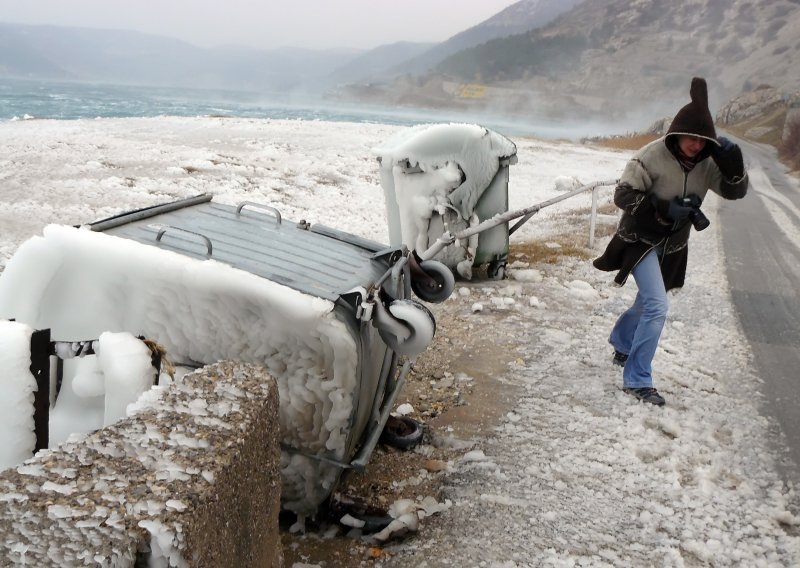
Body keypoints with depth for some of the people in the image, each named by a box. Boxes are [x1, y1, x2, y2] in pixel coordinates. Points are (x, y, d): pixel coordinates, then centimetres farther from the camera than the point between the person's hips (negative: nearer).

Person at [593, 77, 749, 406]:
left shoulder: (707, 162, -6)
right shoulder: (653, 156, -22)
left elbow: (735, 191, -7)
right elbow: (623, 195, -22)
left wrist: (732, 159, -24)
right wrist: (664, 209, -31)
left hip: (672, 245, 6)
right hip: (641, 240, -6)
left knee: (648, 302, 22)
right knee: (657, 306, -17)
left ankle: (621, 342, 51)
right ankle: (636, 380, -8)